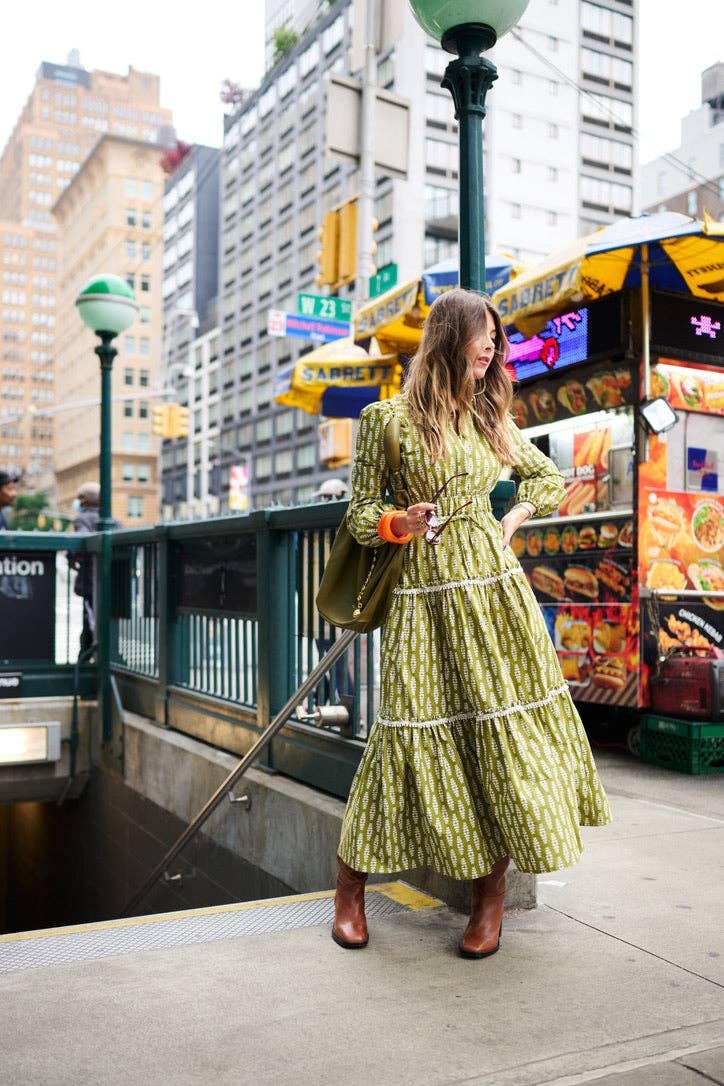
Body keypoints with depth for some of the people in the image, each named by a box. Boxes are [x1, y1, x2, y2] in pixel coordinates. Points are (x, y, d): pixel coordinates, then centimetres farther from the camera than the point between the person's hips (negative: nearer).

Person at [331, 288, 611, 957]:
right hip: (425, 588, -4)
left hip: (493, 582, 4)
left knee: (502, 724, 0)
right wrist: (399, 523, -17)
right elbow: (360, 513, 4)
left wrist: (516, 519, 11)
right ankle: (350, 886, 17)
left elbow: (550, 476, 28)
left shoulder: (492, 419, 13)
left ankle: (491, 894, 15)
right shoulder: (388, 418, 0)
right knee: (416, 728, -3)